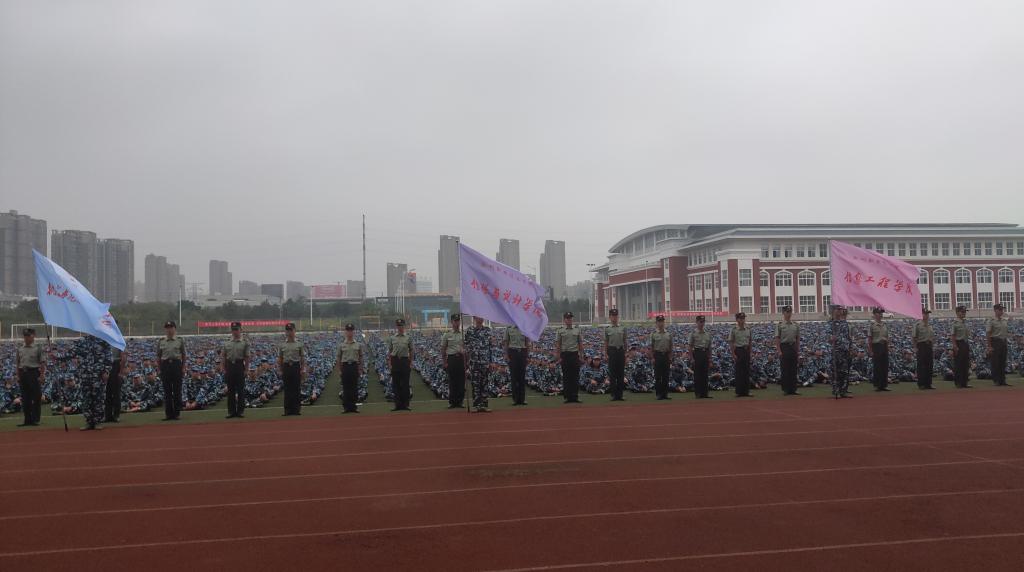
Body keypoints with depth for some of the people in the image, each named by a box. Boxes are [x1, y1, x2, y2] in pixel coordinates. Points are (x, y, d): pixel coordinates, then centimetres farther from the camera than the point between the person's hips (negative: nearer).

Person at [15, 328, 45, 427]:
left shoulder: (38, 348, 0)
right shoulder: (20, 349, 14)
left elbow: (43, 363, -5)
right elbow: (17, 364, 17)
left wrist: (42, 375, -13)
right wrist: (18, 375, 8)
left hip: (34, 373, -5)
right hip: (23, 374, 5)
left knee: (36, 398, -4)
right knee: (25, 398, 6)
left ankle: (35, 419, 1)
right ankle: (27, 420, 11)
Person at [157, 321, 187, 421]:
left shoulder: (180, 340, 6)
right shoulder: (161, 341, 9)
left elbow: (183, 355, 7)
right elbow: (158, 356, 12)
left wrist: (183, 368, 1)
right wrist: (159, 369, 6)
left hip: (176, 364, -1)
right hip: (165, 365, 2)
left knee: (177, 390, 0)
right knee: (167, 391, 3)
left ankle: (177, 413, 7)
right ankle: (168, 413, 9)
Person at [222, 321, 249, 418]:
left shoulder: (245, 343, 3)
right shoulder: (227, 343, 11)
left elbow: (247, 358, 0)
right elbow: (223, 357, 11)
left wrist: (246, 369, -7)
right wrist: (222, 369, 2)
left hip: (239, 366, -3)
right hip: (229, 366, 3)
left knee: (241, 389, -1)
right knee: (230, 390, 6)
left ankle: (240, 411, 5)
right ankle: (231, 411, 11)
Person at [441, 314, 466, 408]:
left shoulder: (464, 334, 10)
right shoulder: (447, 334, 4)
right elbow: (443, 349, 6)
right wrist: (444, 362, 1)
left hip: (462, 359, 2)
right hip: (451, 359, -2)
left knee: (462, 381, 2)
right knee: (452, 381, 0)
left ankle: (459, 401, 10)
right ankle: (452, 402, 6)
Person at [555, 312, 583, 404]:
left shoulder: (577, 330, 11)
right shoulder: (560, 331, 4)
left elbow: (580, 344, 12)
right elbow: (557, 345, 2)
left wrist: (581, 356, 5)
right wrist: (558, 357, -5)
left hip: (575, 355, 2)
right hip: (565, 355, -2)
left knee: (575, 376, 1)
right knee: (566, 376, 1)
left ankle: (575, 396, 5)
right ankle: (568, 397, 6)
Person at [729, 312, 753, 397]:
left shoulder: (748, 329, 9)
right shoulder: (733, 330, -5)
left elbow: (750, 342, 15)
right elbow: (731, 342, -6)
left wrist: (750, 352, 9)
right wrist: (733, 354, -12)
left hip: (746, 350, 5)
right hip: (738, 350, -5)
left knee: (747, 371, 6)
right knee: (738, 372, -3)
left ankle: (746, 391, 12)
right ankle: (739, 392, 3)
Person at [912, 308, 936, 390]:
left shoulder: (930, 326, 14)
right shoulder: (918, 325, -5)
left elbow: (933, 338, 21)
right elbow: (913, 338, -7)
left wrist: (933, 348, 13)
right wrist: (916, 348, -11)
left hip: (929, 346, 6)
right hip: (921, 346, -6)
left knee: (930, 366, 5)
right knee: (921, 366, -6)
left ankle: (928, 384, 10)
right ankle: (921, 384, -2)